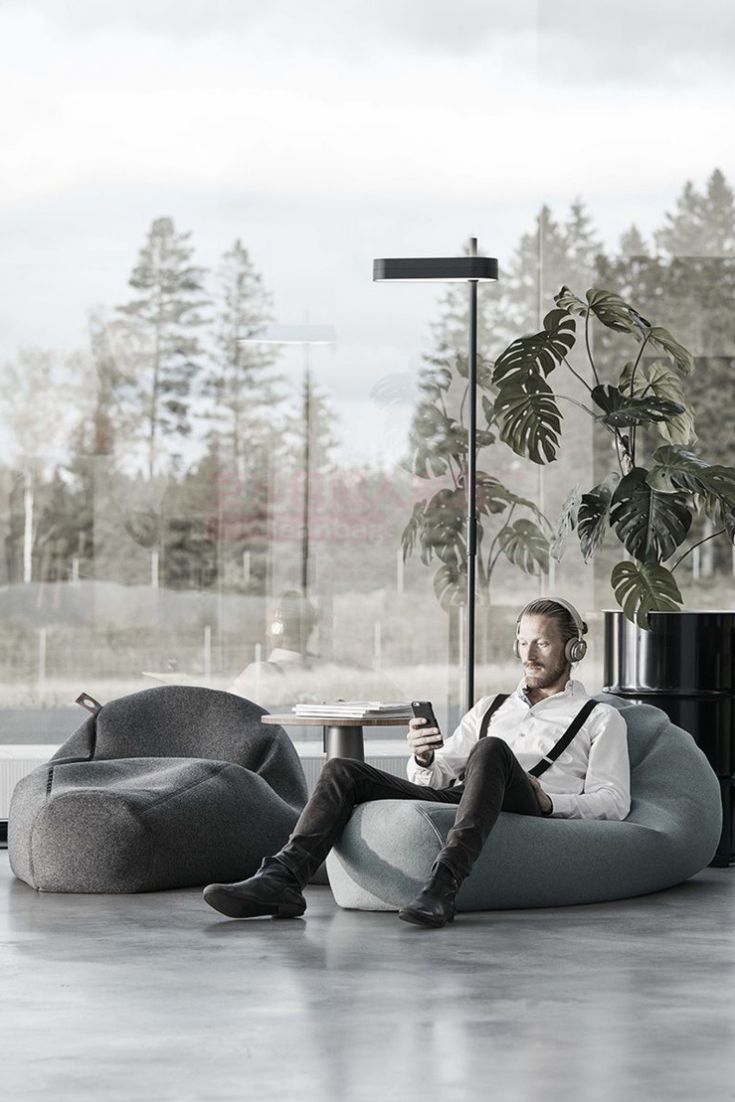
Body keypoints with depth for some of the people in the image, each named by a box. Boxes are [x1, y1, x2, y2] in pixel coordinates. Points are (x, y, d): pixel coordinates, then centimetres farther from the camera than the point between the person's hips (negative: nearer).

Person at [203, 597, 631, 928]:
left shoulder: (600, 718, 19)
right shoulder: (490, 709, 33)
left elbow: (614, 801, 6)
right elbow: (438, 777, 24)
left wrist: (549, 802, -12)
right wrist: (424, 759, -1)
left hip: (527, 814, -5)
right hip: (454, 799, 5)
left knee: (491, 749, -37)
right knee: (343, 771, -11)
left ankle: (443, 888, -51)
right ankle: (283, 880, -32)